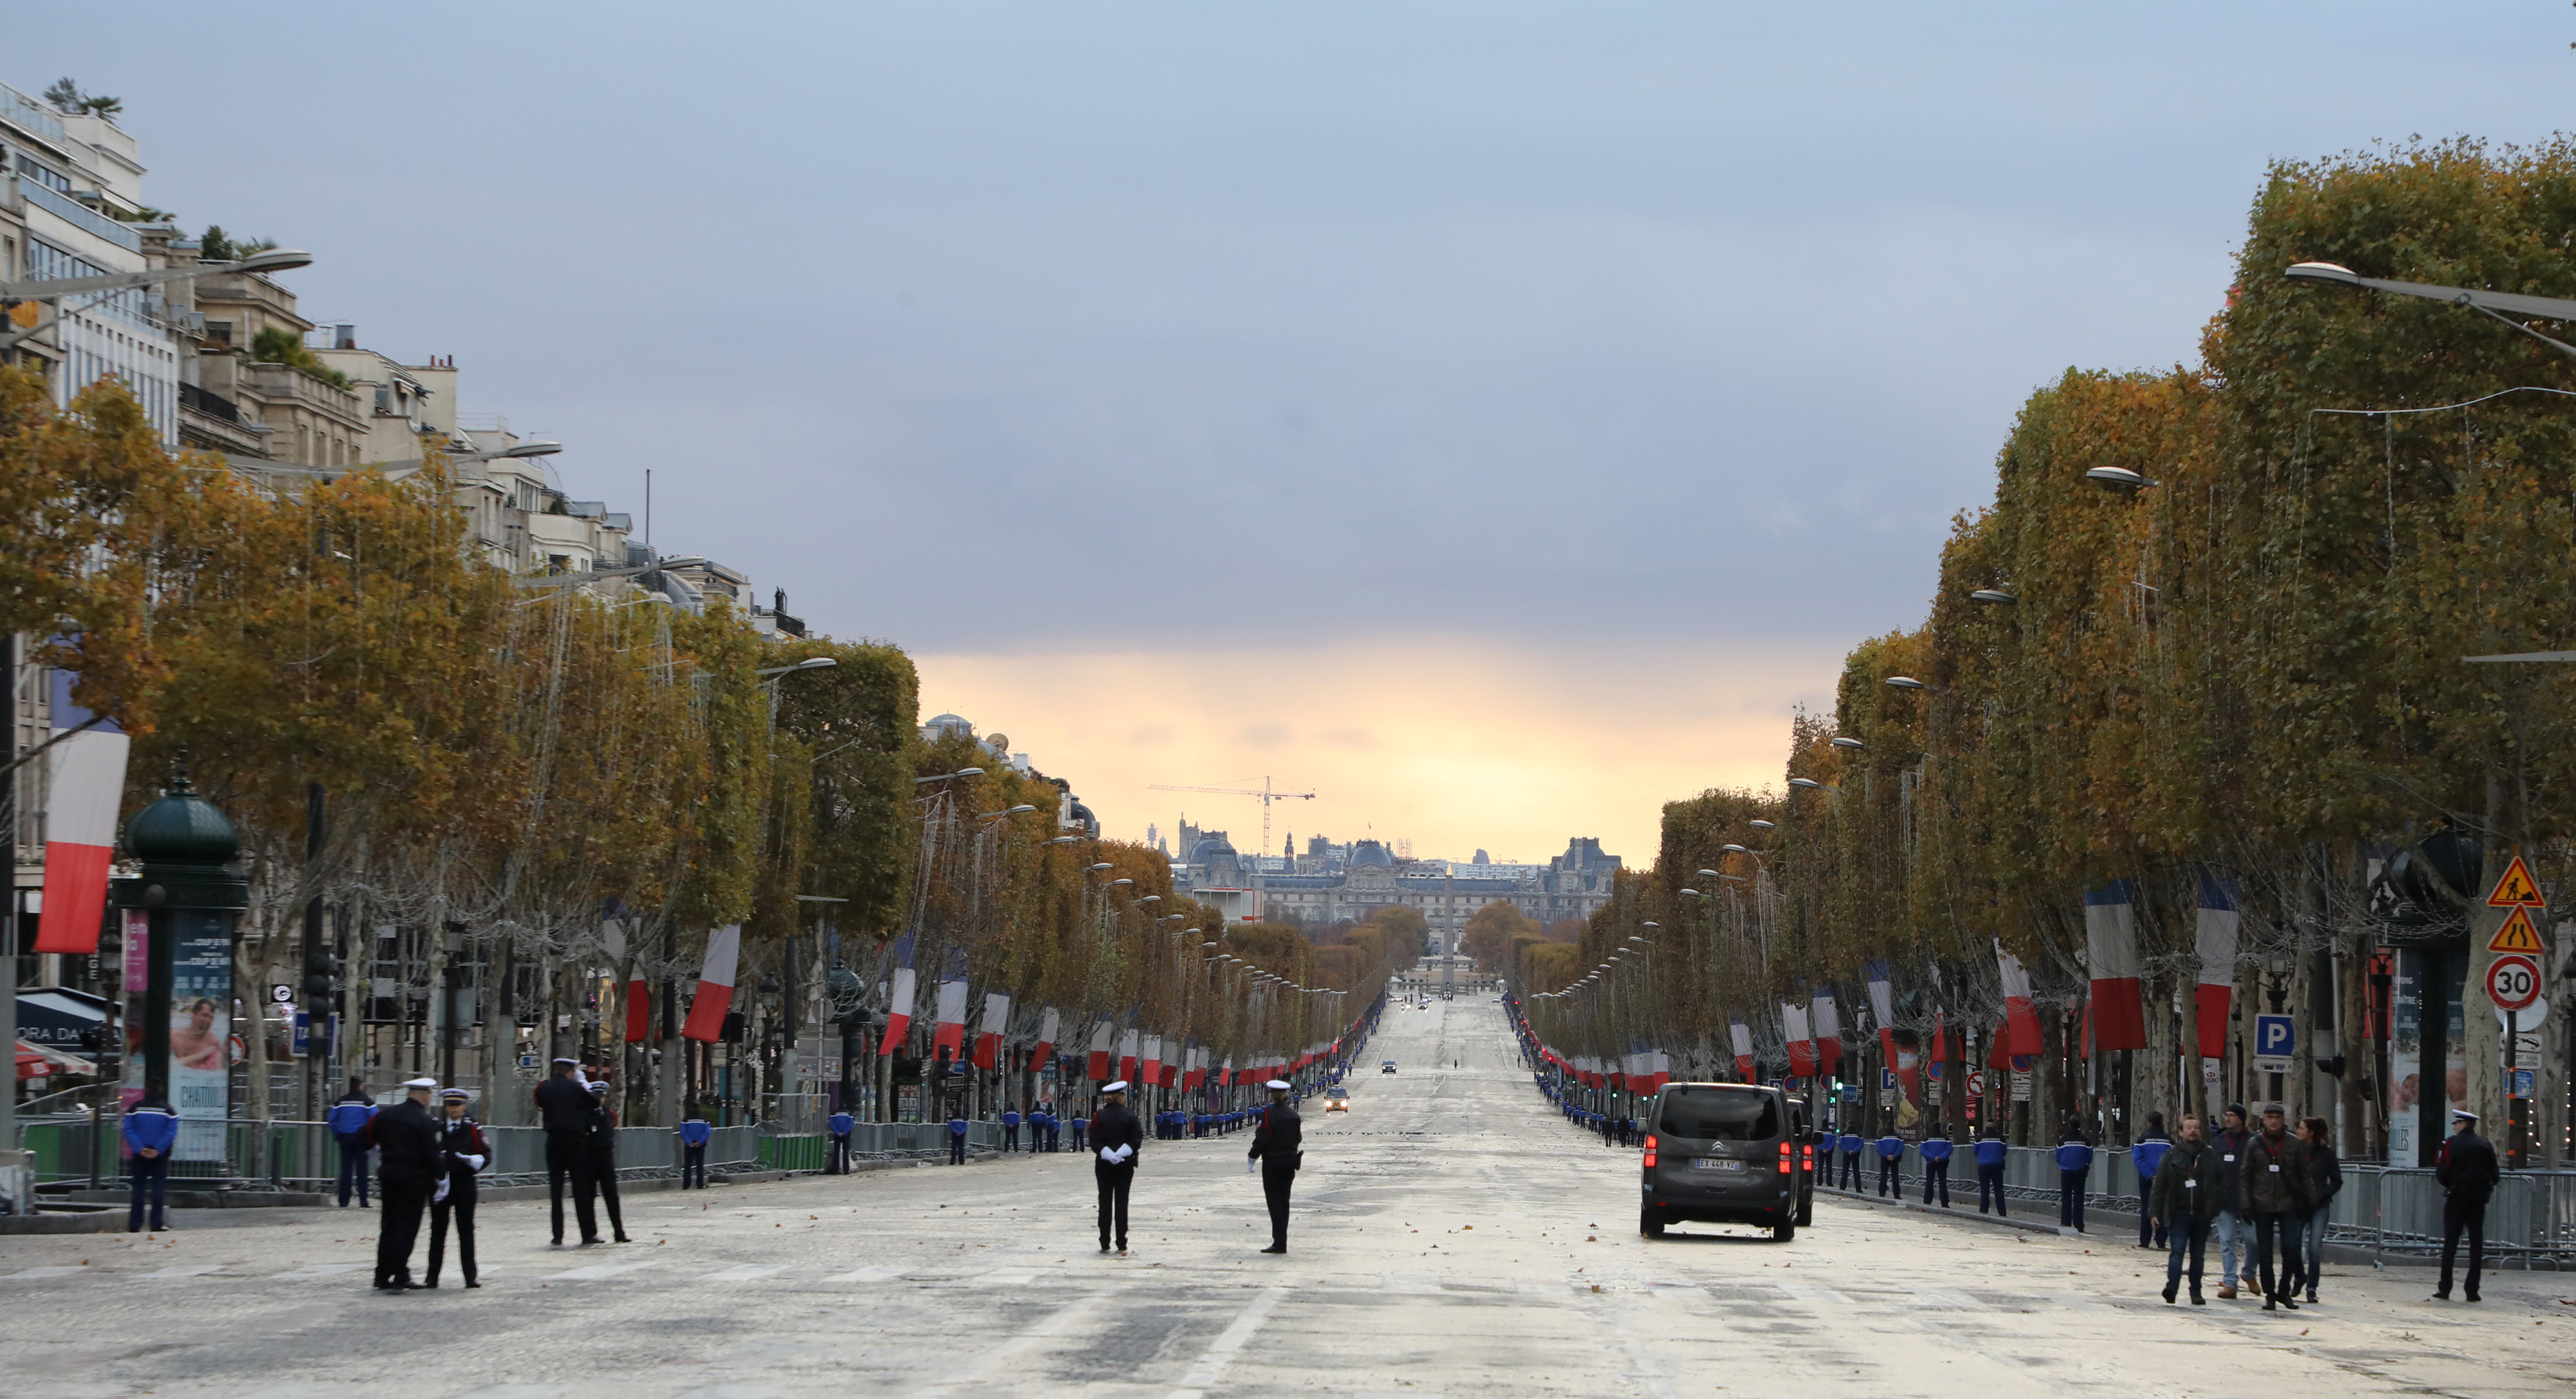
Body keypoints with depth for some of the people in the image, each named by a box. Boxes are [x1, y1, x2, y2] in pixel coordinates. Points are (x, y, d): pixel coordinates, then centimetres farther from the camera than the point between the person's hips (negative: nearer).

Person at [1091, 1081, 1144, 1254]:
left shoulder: (1099, 1117, -2)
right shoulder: (1130, 1117, -4)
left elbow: (1095, 1143, -8)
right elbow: (1136, 1141, -10)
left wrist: (1109, 1154, -8)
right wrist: (1121, 1154, -7)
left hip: (1104, 1164, 1)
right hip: (1125, 1165, -1)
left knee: (1105, 1202, 6)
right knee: (1121, 1202, 2)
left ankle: (1105, 1244, 7)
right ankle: (1121, 1245, -2)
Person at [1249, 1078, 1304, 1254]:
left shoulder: (1269, 1115, -16)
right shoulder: (1293, 1114, 3)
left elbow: (1262, 1140, -15)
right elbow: (1299, 1138, 10)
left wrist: (1252, 1157, -2)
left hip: (1273, 1162, -6)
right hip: (1290, 1161, 6)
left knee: (1274, 1201, -3)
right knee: (1284, 1200, 13)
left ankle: (1279, 1242, -10)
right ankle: (1281, 1241, 15)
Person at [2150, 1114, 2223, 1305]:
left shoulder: (2210, 1154, 6)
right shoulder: (2172, 1155, 2)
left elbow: (2222, 1181, 8)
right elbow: (2159, 1185, 2)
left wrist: (2216, 1206, -3)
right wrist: (2155, 1211, -3)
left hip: (2201, 1214, 2)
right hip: (2179, 1214, -2)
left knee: (2198, 1254, 10)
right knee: (2177, 1250, -15)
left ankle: (2196, 1292, 18)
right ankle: (2172, 1287, -26)